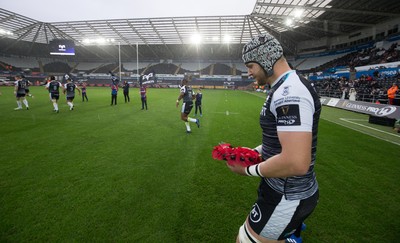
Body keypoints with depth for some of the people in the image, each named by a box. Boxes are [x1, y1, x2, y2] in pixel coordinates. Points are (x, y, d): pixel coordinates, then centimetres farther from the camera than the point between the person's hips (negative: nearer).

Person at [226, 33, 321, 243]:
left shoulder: (290, 92, -26)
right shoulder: (286, 88, 8)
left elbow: (296, 163, -33)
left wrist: (249, 170, -19)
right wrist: (256, 151, 6)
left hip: (287, 198, -9)